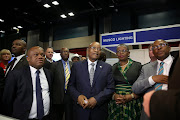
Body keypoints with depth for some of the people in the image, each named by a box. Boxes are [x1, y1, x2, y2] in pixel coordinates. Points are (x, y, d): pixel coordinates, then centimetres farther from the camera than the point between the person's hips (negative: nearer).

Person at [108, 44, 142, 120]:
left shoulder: (137, 65, 1)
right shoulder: (112, 68, 8)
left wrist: (131, 96, -14)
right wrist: (114, 96, -10)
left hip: (133, 102, -1)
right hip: (116, 103, 2)